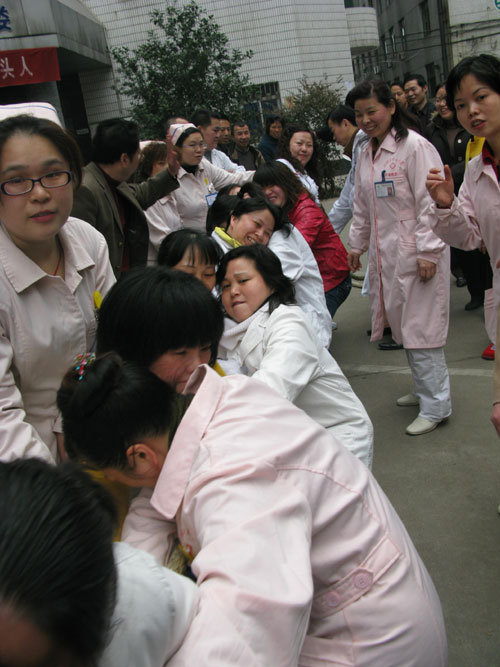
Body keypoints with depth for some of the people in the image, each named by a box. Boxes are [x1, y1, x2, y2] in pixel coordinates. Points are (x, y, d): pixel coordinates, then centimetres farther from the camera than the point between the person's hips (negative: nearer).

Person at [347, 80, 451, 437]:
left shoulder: (415, 146, -12)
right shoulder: (366, 153, 12)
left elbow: (430, 203, -15)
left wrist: (427, 252, -18)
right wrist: (357, 244, 21)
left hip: (418, 251, -8)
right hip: (385, 252, 8)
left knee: (421, 325, -5)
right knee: (402, 323, 14)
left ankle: (436, 404, 6)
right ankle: (424, 389, 29)